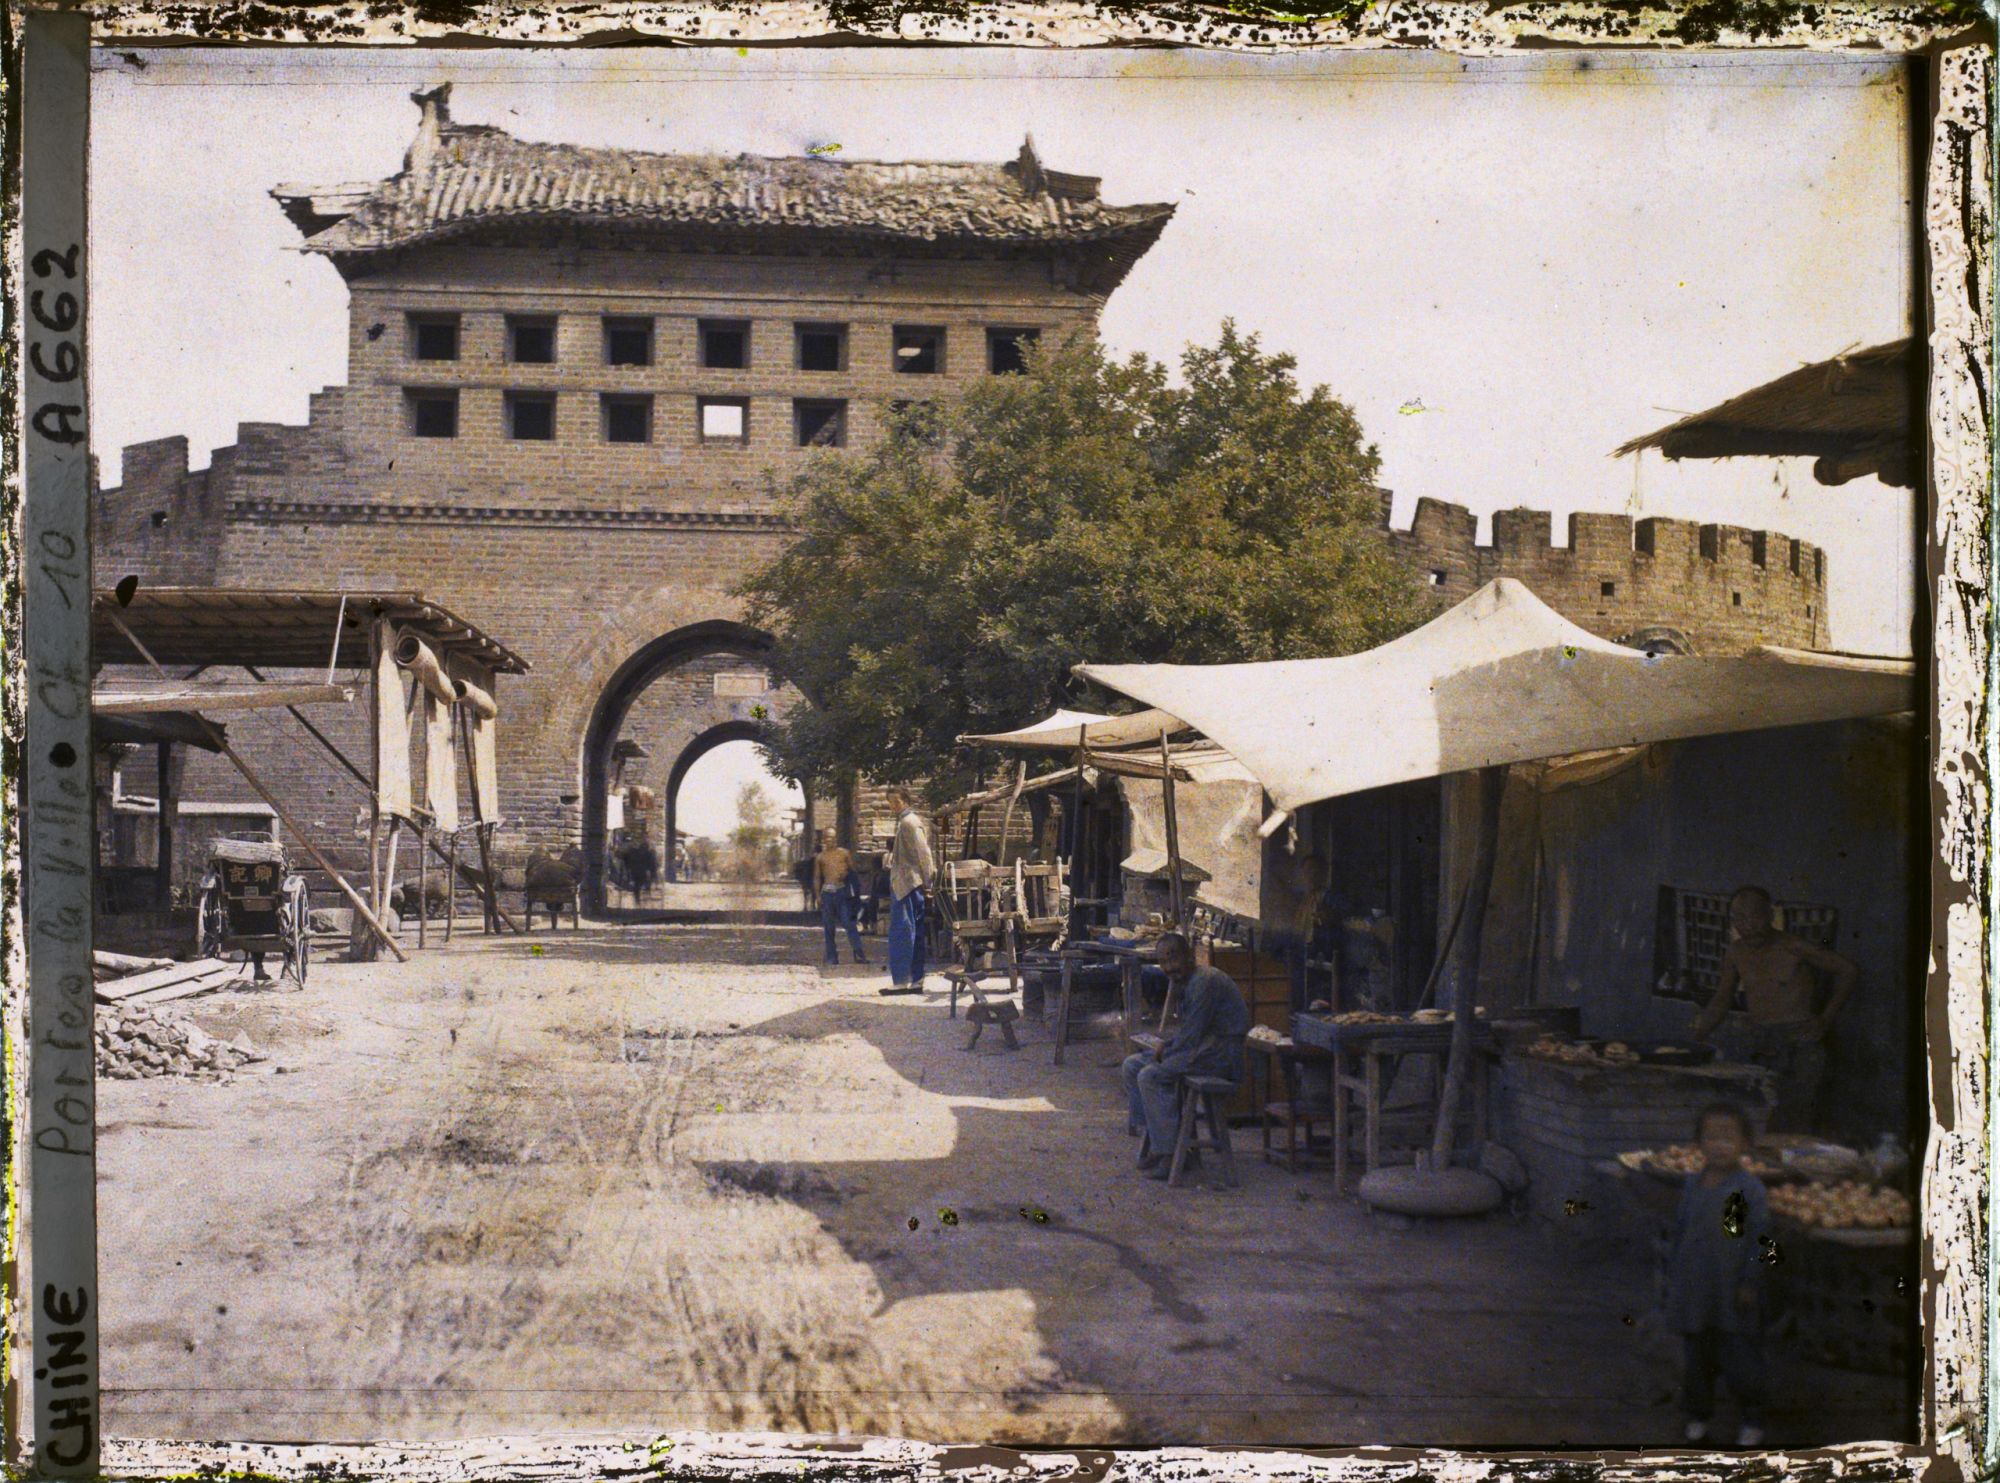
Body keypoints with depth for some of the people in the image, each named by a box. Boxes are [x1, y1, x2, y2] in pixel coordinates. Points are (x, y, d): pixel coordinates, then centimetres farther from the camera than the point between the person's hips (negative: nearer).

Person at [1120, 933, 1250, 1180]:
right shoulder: (1186, 982, 13)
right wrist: (1166, 1047, 2)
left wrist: (1165, 1052, -6)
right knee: (1132, 1064, 8)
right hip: (1204, 1046, 11)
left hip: (1221, 1052, -11)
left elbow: (1190, 1037, -21)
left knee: (1150, 1075, -23)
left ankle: (1169, 1155, -20)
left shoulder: (1204, 982, -19)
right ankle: (1151, 1139, 6)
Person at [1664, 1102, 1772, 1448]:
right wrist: (1673, 1273, 12)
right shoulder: (1693, 1184, 4)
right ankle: (1697, 1416, 28)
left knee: (1740, 1358, 3)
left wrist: (1749, 1282, -11)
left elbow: (1759, 1238, -9)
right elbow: (1680, 1229, 12)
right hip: (1694, 1291, 5)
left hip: (1733, 1294, -4)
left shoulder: (1750, 1188, -11)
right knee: (1696, 1357, 13)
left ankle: (1752, 1422, 20)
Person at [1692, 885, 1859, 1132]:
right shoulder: (1737, 953, 9)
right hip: (1759, 1047, 5)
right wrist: (1695, 1039, 6)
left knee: (1792, 1128, -13)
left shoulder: (1793, 948, -6)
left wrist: (1826, 1019, -1)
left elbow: (1848, 970, 2)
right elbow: (1721, 1000, 17)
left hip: (1799, 1045, -5)